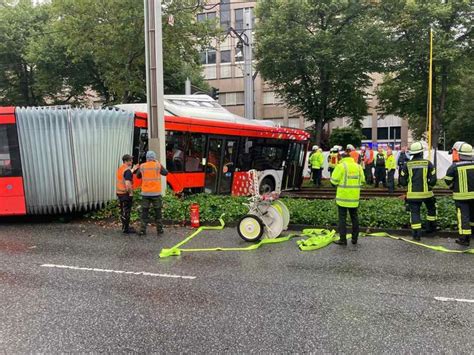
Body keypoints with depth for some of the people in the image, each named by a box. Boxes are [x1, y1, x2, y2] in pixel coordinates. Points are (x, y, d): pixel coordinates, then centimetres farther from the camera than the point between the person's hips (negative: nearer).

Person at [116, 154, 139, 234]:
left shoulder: (119, 169, 9)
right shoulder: (127, 170, -19)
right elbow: (127, 183, -27)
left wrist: (133, 169, 26)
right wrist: (130, 193, -18)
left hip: (119, 192, 9)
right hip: (125, 193, -9)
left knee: (122, 210, 17)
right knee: (126, 211, 1)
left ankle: (124, 226, 27)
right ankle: (126, 229, 8)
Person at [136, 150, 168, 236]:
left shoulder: (142, 166, 0)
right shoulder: (158, 165, -5)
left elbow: (138, 176, 14)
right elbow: (166, 173, 8)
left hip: (145, 193, 1)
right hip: (156, 193, -1)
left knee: (144, 212, 6)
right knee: (158, 211, 10)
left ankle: (143, 230, 3)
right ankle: (159, 229, 15)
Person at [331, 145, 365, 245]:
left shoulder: (341, 166, -11)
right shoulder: (358, 166, 5)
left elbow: (334, 181, -12)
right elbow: (362, 181, 8)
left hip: (343, 196, -5)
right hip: (355, 196, 5)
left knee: (342, 218, 2)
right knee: (354, 217, 15)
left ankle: (343, 239, 3)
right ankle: (354, 238, 21)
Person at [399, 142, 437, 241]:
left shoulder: (407, 165, -3)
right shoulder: (428, 163, -5)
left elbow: (402, 181, -1)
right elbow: (433, 179, -7)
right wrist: (429, 186, 11)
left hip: (412, 194, 0)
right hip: (426, 192, 0)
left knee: (415, 212, 4)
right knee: (431, 209, 25)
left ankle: (416, 234, 1)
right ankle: (431, 227, 32)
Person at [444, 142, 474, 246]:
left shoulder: (455, 166, -15)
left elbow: (448, 180, -5)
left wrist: (453, 187, 14)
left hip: (461, 196, -4)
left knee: (463, 216, -2)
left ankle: (465, 238, -3)